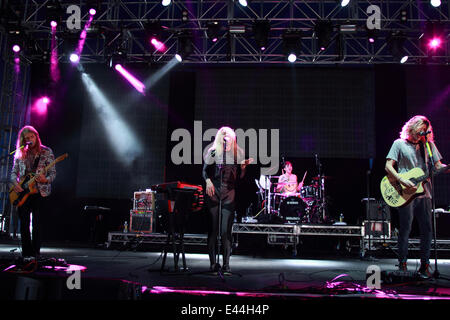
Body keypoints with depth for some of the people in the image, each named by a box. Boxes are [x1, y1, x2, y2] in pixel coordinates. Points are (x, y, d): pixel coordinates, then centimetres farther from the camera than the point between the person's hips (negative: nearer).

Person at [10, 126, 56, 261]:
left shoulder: (46, 152, 2)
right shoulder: (20, 153, 10)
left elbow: (53, 173, -1)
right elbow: (14, 172, 13)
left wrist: (46, 180, -22)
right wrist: (15, 183, -7)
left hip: (39, 191, -3)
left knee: (37, 223, -3)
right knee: (24, 223, 3)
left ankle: (35, 253, 3)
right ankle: (26, 253, 10)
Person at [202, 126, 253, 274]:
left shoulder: (237, 152, 9)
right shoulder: (212, 152, 6)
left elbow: (240, 176, 11)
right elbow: (205, 170, 10)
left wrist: (243, 166, -8)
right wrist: (208, 181, -9)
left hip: (229, 194, 0)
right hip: (213, 192, 0)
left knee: (226, 229, -3)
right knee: (213, 227, 0)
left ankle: (226, 263, 5)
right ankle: (213, 262, 8)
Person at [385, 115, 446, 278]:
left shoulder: (429, 145, 16)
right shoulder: (399, 144, 5)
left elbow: (438, 166, 15)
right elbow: (388, 166, -2)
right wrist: (403, 181, -15)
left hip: (424, 192, 4)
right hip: (405, 193, -4)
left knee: (427, 229, 2)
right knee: (405, 229, -3)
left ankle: (424, 265, 13)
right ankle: (402, 263, 9)